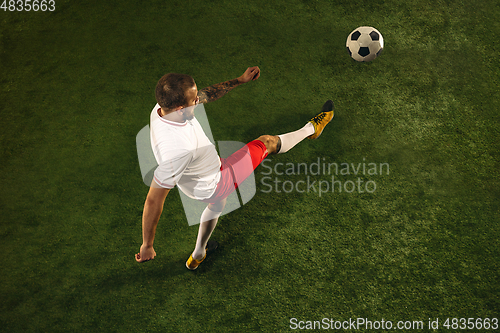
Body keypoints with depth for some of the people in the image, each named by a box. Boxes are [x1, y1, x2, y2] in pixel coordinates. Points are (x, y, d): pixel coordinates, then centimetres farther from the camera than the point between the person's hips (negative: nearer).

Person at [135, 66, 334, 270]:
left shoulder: (166, 106, -21)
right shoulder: (176, 149, -46)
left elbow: (205, 95, -1)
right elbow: (154, 200, -37)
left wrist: (240, 80, -2)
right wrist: (147, 246, -27)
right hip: (214, 185, -8)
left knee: (217, 203, 40)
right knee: (267, 142, 7)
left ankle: (197, 256, 60)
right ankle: (310, 129, 38)